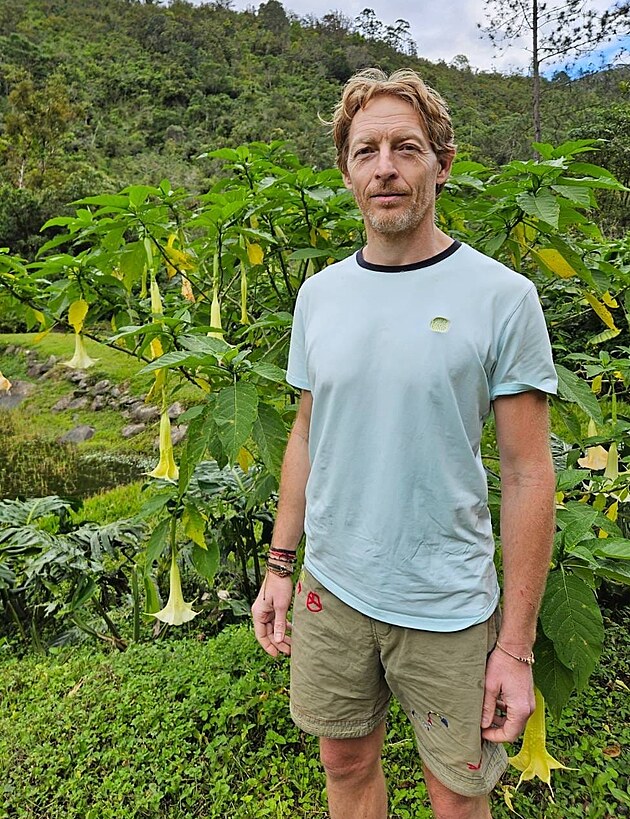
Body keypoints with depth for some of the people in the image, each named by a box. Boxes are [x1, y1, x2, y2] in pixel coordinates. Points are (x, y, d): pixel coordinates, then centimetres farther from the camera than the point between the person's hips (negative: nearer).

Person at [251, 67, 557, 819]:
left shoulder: (502, 297, -12)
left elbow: (527, 474, -10)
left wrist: (517, 646, -9)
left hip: (449, 608, -3)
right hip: (330, 589, 4)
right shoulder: (318, 293, 1)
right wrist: (279, 566, 8)